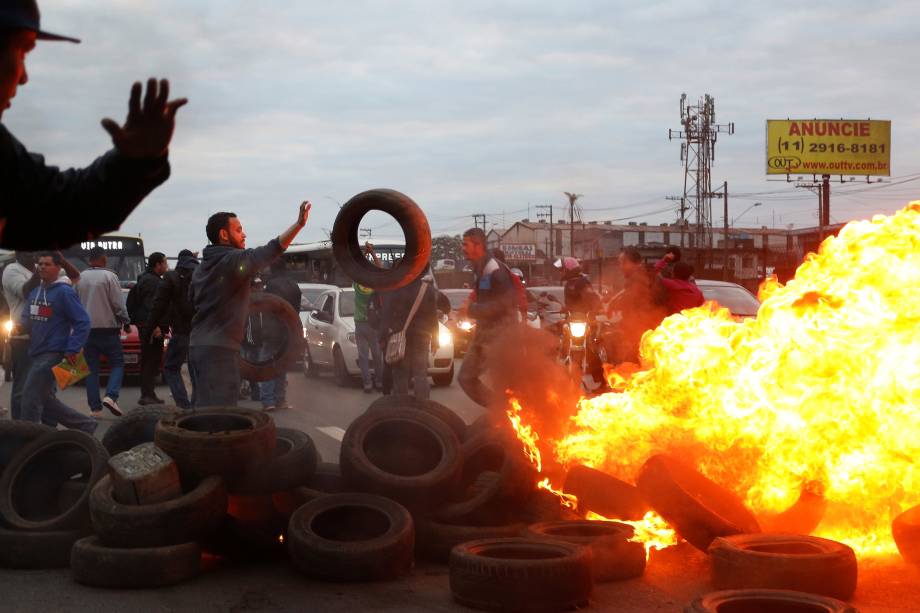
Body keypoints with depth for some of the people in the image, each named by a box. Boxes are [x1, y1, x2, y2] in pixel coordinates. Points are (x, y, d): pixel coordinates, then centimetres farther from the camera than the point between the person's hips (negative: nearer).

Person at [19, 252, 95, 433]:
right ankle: (86, 425, 24)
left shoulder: (64, 292, -12)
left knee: (31, 397, -9)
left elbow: (83, 321, -15)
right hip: (36, 353, 9)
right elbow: (27, 317, 18)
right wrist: (20, 325, -6)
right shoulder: (35, 292, 13)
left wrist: (72, 349, -19)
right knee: (45, 399, 14)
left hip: (52, 354, -9)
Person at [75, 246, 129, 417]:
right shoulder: (109, 276, -8)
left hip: (86, 329, 4)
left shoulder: (80, 278, 6)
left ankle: (95, 408, 4)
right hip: (107, 328, -4)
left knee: (91, 369, 7)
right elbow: (118, 304, -9)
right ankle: (111, 396, -16)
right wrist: (125, 320, 6)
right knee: (117, 364, 6)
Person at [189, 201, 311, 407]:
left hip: (198, 345, 9)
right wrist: (299, 224, -34)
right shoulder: (235, 260, -12)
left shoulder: (202, 267, 16)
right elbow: (269, 251, -26)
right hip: (219, 349, -9)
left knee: (204, 406, 13)